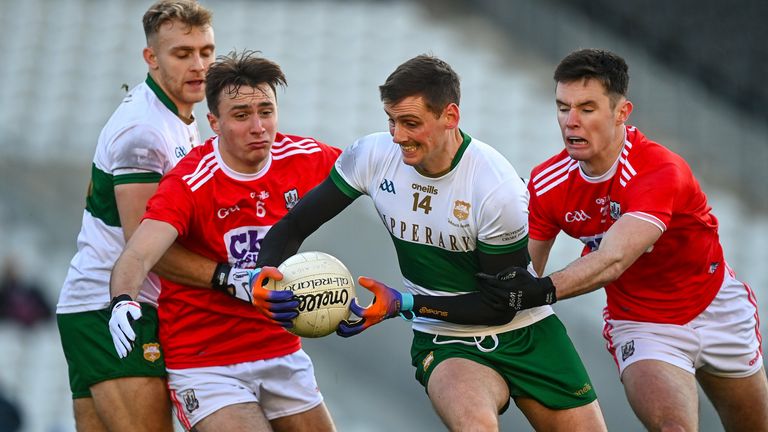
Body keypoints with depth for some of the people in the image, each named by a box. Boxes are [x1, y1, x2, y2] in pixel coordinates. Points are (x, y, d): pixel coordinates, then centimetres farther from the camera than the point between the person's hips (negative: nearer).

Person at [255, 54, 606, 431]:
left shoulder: (499, 189, -21)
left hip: (525, 333, 0)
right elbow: (294, 226, -3)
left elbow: (501, 305, -15)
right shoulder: (373, 156, -11)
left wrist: (405, 304, -24)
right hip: (446, 343, 0)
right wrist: (268, 272, -26)